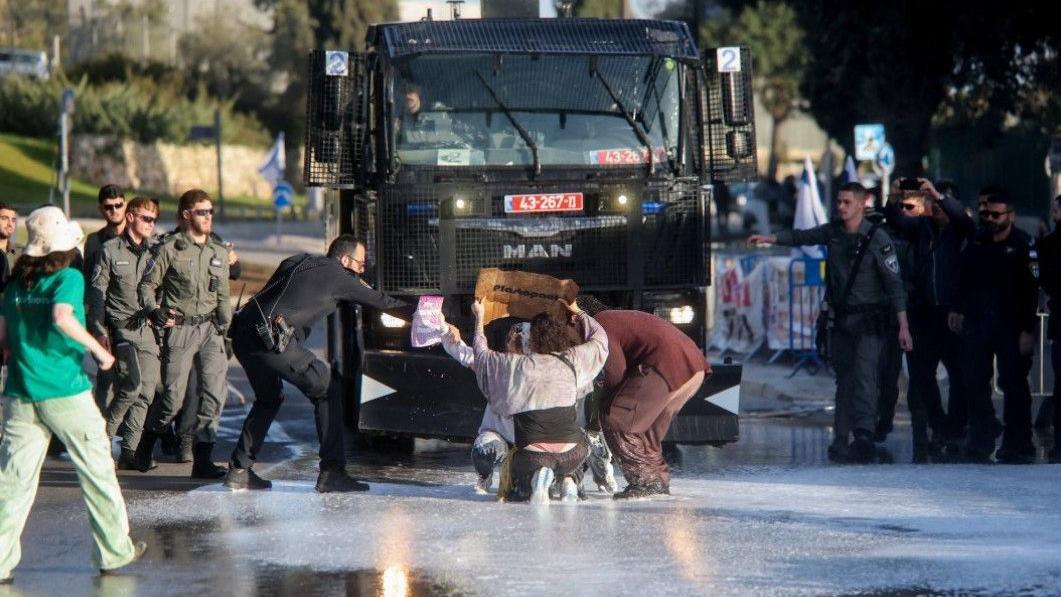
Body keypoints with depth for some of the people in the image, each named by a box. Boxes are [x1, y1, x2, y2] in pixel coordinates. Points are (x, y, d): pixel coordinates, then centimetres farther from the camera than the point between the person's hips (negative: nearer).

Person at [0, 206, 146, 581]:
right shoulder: (69, 278, -7)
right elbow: (62, 318, -24)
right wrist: (98, 350, -14)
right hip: (66, 393, -4)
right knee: (96, 470, 10)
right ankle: (115, 550, 17)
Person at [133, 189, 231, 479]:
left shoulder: (219, 253, 14)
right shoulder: (170, 249, -1)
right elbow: (147, 285, 1)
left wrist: (225, 330, 9)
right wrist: (155, 311, -15)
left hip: (210, 329, 4)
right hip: (179, 329, -4)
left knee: (216, 391, -8)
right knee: (173, 396, -5)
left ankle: (202, 458, -4)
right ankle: (144, 448, 19)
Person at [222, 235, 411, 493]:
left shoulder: (296, 261, 23)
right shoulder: (338, 278, 6)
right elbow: (382, 302, 10)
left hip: (242, 333, 7)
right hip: (273, 339, -7)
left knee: (268, 398, 27)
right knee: (327, 391, 4)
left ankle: (239, 470, 22)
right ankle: (331, 472, -2)